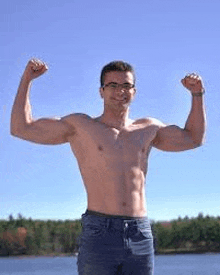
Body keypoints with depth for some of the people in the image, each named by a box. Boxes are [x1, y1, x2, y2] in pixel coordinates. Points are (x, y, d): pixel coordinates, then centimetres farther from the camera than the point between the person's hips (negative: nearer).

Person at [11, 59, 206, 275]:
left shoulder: (148, 129, 18)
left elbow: (193, 139, 33)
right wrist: (27, 78, 6)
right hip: (98, 234, -3)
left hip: (141, 238, 4)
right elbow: (21, 129, 8)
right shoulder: (80, 126, 8)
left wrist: (197, 94, 26)